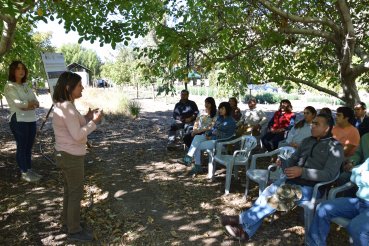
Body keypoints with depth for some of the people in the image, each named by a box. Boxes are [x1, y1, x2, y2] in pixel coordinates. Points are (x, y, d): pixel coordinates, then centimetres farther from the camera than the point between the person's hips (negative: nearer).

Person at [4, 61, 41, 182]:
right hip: (18, 120, -6)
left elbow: (36, 103, 6)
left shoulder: (26, 86, 15)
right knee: (21, 147, 1)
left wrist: (27, 105, -13)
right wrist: (30, 104, -3)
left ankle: (29, 170, 21)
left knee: (29, 147, 11)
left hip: (31, 119, 6)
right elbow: (17, 103, -17)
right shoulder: (9, 86, -5)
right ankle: (24, 173, 10)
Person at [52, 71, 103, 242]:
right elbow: (78, 136, -27)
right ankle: (74, 230, 21)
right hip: (72, 156, -10)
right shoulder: (67, 108, -25)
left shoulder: (62, 105, 6)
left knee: (70, 189, 24)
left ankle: (67, 219, 42)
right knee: (76, 193, 5)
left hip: (65, 153, 10)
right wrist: (94, 121, -17)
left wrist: (87, 117, 5)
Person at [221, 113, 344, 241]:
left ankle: (242, 220, -19)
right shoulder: (307, 141, 17)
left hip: (310, 187, -5)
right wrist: (288, 168, -6)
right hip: (292, 178, 6)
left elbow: (329, 174, -14)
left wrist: (302, 172, -24)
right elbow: (293, 159, 18)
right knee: (267, 193, -19)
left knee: (278, 197, -28)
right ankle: (245, 230, -22)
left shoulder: (335, 147, -3)